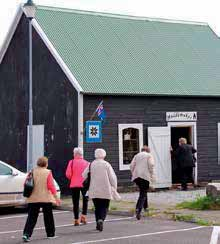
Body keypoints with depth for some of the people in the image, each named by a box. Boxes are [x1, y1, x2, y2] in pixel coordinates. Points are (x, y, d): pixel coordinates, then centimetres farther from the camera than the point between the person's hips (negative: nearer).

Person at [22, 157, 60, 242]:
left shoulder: (32, 172, 2)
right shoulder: (48, 172, -8)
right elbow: (51, 186, -11)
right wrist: (56, 197, -7)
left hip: (33, 198, 2)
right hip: (46, 198, -2)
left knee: (32, 217, 2)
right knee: (48, 216, 15)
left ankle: (26, 234, -13)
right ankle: (50, 234, 25)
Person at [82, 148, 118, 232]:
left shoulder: (91, 165, 1)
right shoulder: (106, 164, -5)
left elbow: (84, 175, 5)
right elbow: (112, 177, -5)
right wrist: (114, 187, 6)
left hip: (94, 191, 2)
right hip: (106, 191, -2)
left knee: (97, 207, 13)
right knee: (104, 207, 2)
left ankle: (98, 223, 11)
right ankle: (101, 220, -22)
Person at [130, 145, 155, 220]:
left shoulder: (137, 155, 19)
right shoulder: (149, 155, 9)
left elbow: (131, 166, 10)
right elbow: (151, 165, -5)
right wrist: (152, 175, -2)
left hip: (136, 176, 5)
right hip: (145, 176, -4)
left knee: (143, 191, 23)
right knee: (143, 194, -6)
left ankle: (145, 206, 30)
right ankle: (138, 209, -23)